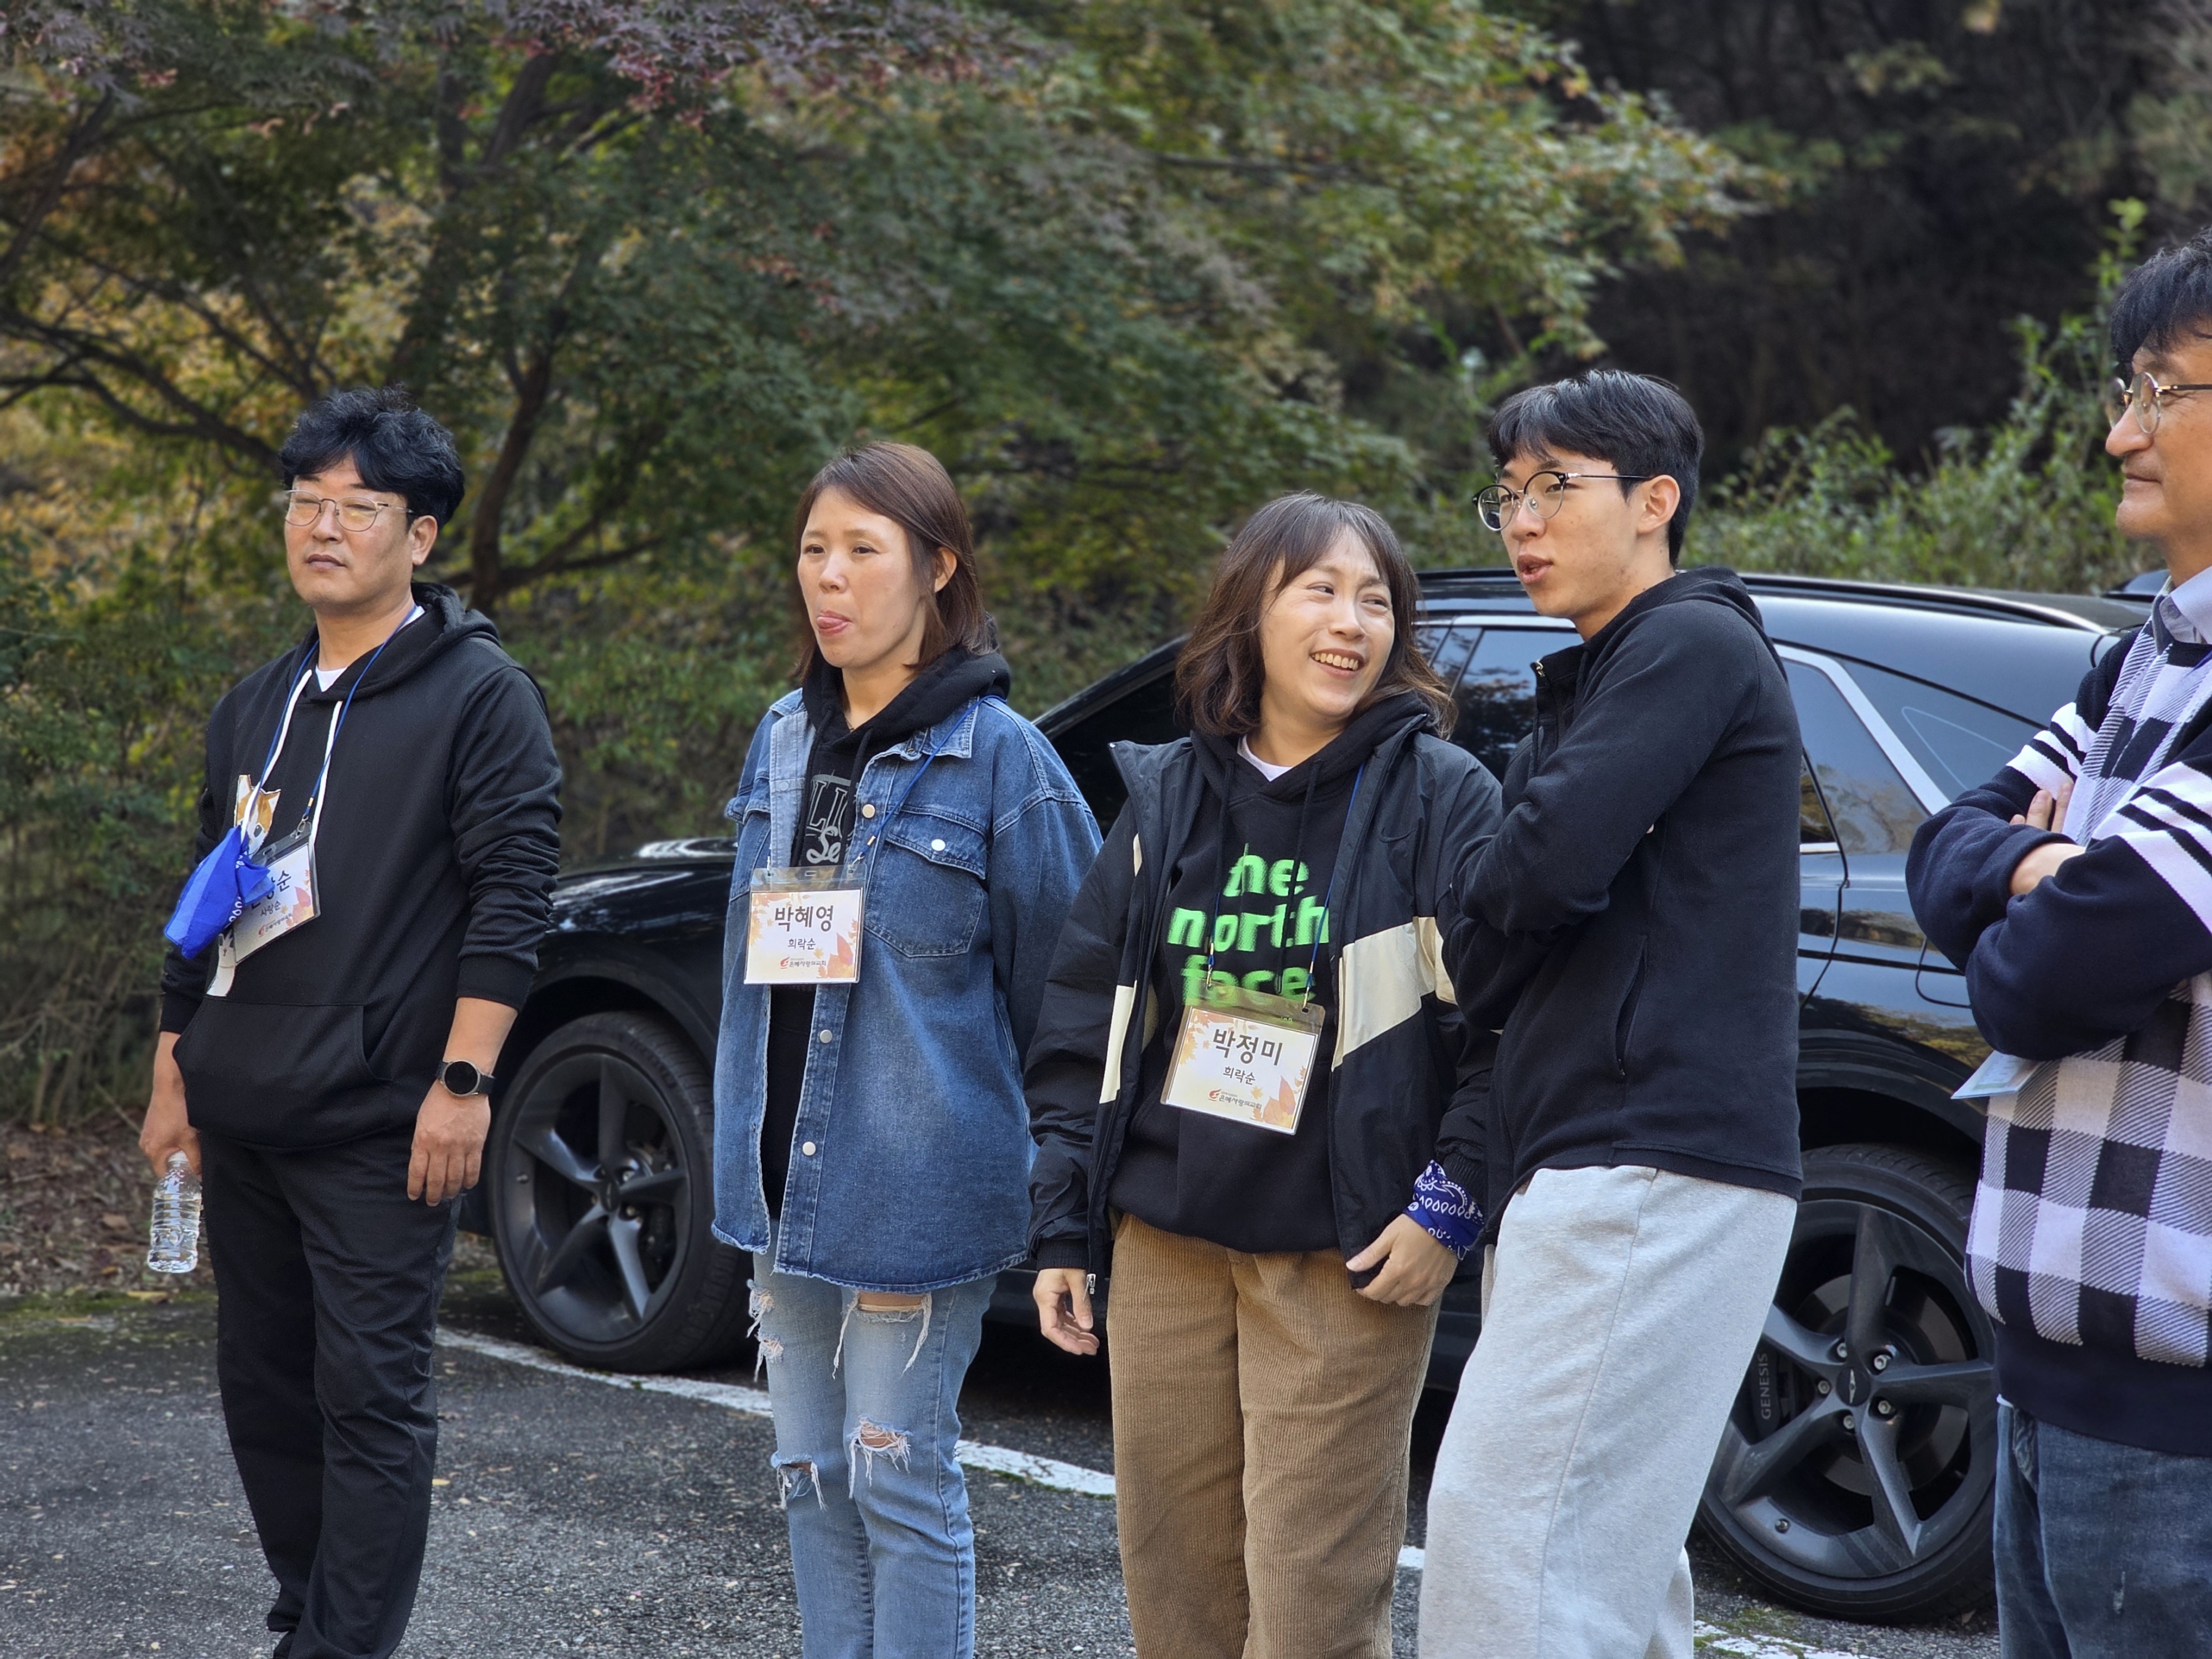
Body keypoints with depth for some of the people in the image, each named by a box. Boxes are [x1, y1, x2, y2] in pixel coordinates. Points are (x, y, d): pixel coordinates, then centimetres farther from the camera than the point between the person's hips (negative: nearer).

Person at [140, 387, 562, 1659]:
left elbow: (514, 895, -11)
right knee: (264, 1386, 12)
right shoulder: (257, 707, 17)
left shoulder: (478, 694, -5)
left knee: (371, 1397, -6)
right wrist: (173, 1073, 19)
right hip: (241, 1122, 7)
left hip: (379, 1127, -7)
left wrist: (463, 1080, -18)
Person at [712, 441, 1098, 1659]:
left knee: (898, 1480, -2)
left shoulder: (998, 755, -10)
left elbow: (1058, 977, -6)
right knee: (813, 1476, 12)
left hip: (914, 1192, -7)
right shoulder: (783, 742, 10)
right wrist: (746, 1150, 17)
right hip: (788, 1181, 7)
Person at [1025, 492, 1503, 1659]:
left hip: (1342, 1262, -4)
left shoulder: (1441, 797, -2)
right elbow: (1081, 1024, 13)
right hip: (1164, 1245, 5)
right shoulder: (1167, 797, 10)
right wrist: (1062, 1229, 9)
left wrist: (1449, 1207, -13)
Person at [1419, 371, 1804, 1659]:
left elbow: (1551, 859, -17)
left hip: (1653, 1173, -10)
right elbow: (1535, 891, 21)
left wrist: (1476, 957, 3)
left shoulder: (1695, 644, -6)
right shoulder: (1602, 678, 26)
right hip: (1601, 1170, 10)